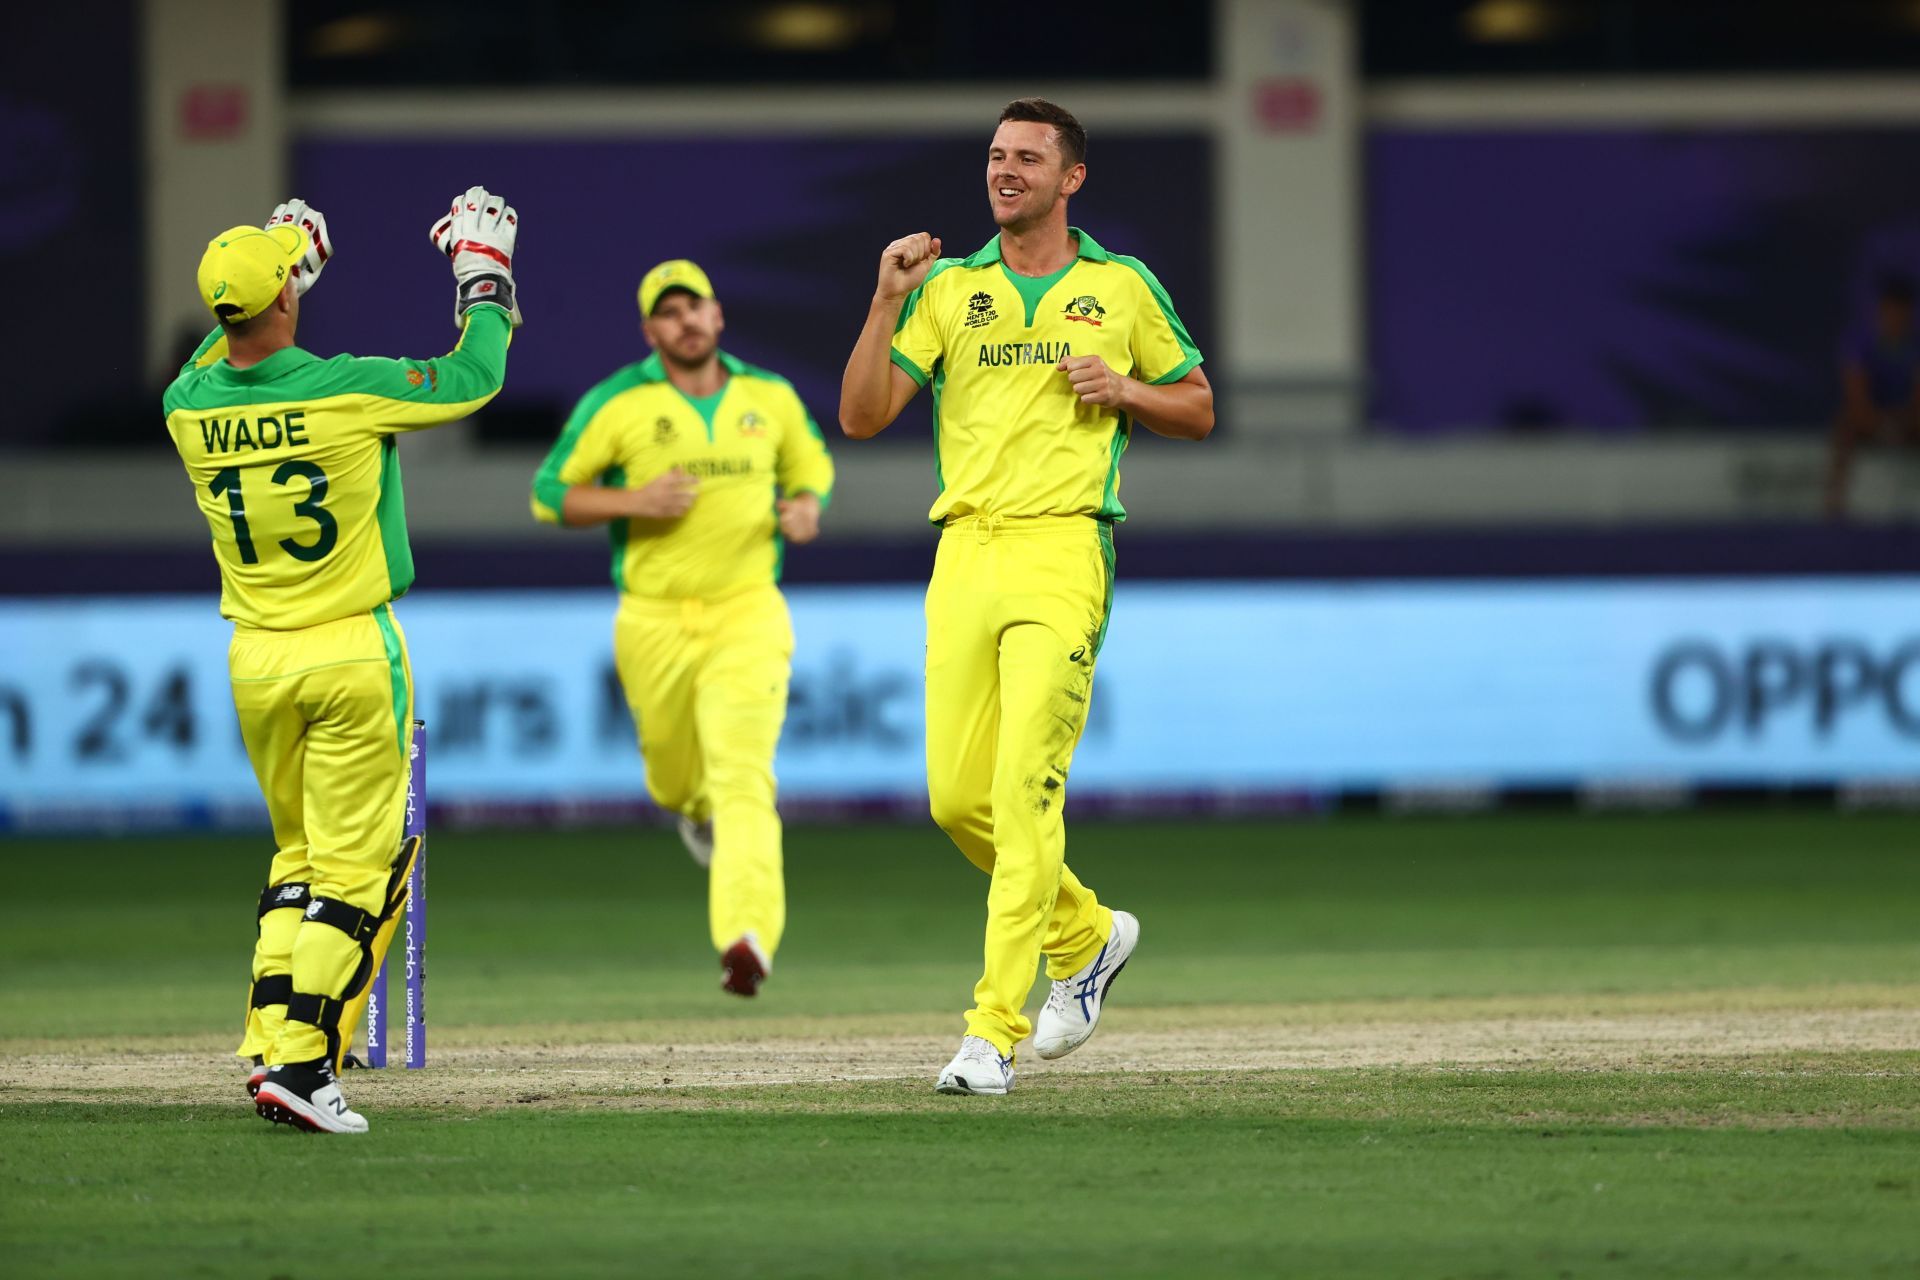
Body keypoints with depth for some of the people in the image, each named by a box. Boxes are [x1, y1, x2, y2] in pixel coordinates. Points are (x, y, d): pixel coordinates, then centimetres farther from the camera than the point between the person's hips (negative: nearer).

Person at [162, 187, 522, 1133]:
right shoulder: (349, 391, -16)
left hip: (255, 663, 5)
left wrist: (284, 269, 29)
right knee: (357, 866, 0)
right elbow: (474, 378, -3)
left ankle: (270, 1044, 8)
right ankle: (300, 1062, -9)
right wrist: (485, 275, 12)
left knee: (298, 852, 19)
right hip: (354, 657, -5)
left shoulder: (188, 409, -3)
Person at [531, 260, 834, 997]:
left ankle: (748, 938, -30)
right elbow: (549, 494, 0)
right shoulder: (617, 404, -3)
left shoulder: (770, 398, 6)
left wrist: (807, 508, 0)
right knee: (673, 773, 14)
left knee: (742, 774, -17)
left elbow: (812, 463, 24)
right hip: (655, 622, 1)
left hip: (748, 611, -1)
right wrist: (634, 502, -17)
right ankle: (695, 810, 55)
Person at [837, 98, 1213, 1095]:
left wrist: (1124, 391, -3)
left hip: (1065, 552, -4)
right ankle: (1085, 935, 28)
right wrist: (887, 302, -6)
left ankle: (993, 1032, -16)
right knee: (956, 796, 1)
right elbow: (861, 417, 5)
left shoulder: (1123, 288, 9)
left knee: (1024, 788, -14)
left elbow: (1198, 412, 17)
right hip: (965, 554, 4)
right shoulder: (947, 288, 13)